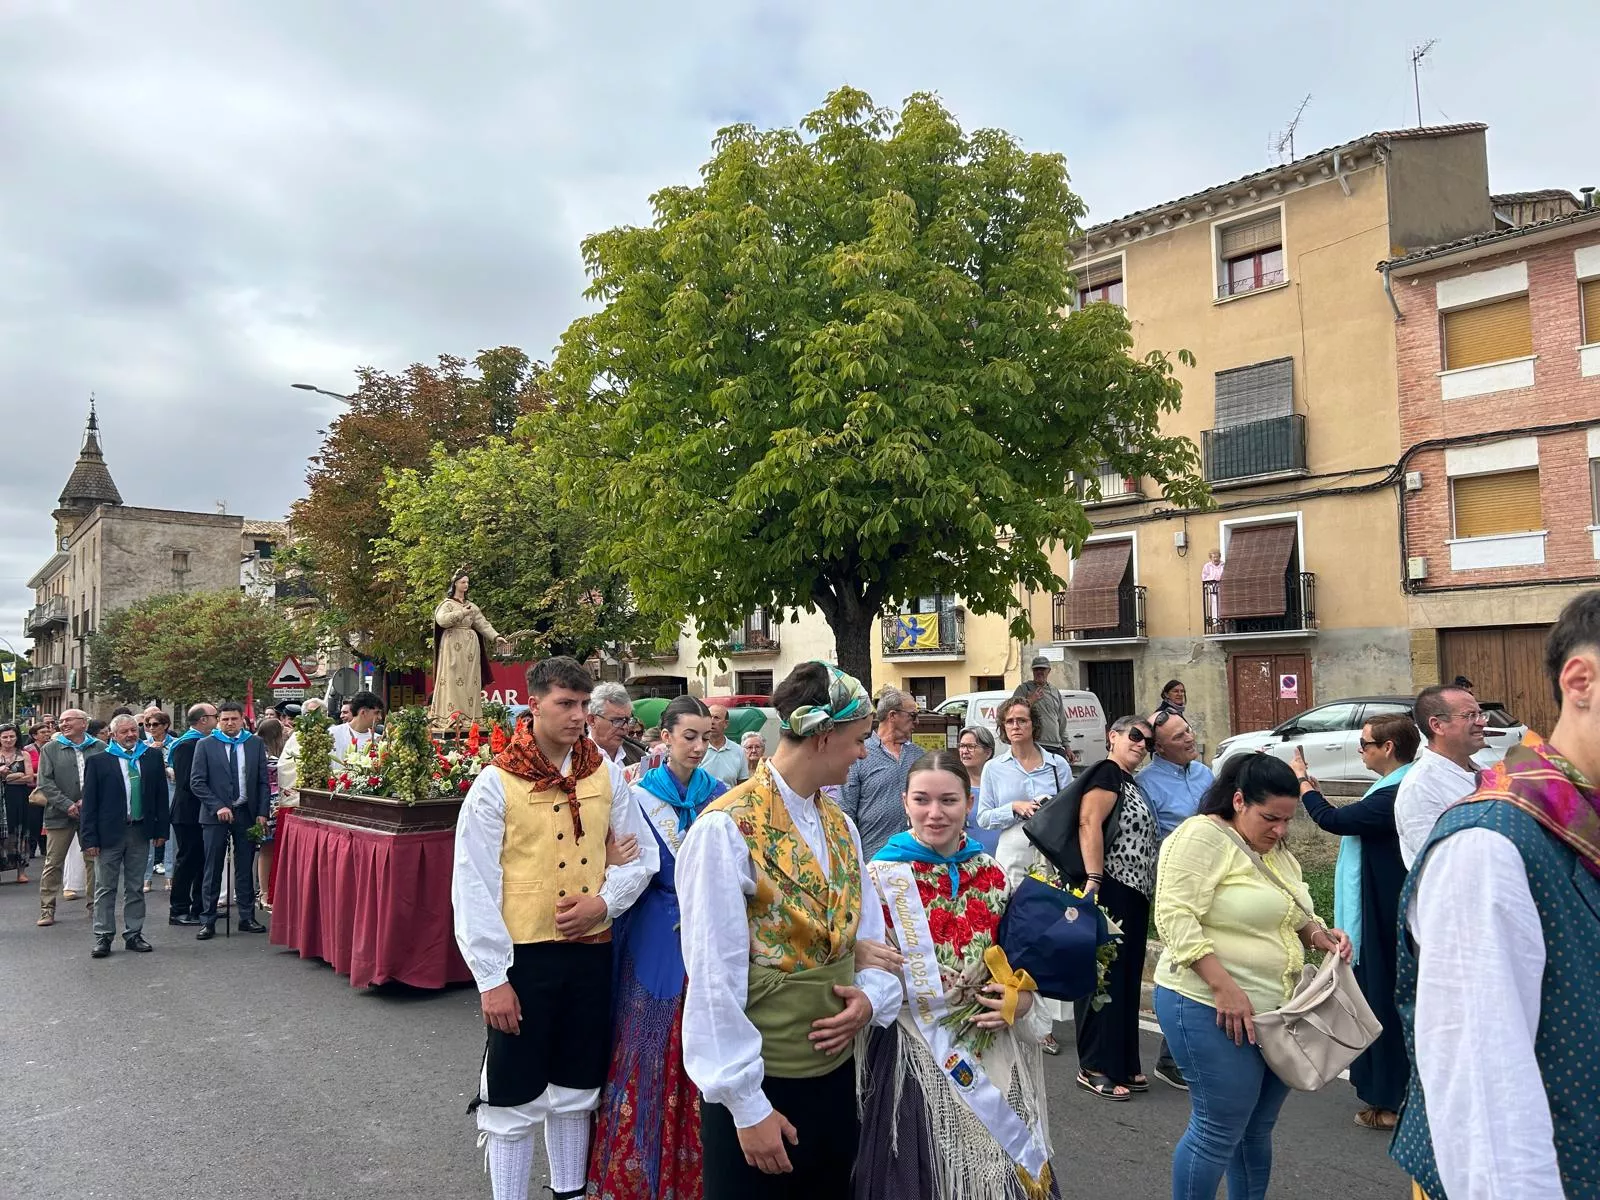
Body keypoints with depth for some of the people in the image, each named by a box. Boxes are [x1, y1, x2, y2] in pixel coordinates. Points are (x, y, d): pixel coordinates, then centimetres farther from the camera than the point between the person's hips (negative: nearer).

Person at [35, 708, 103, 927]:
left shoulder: (100, 748, 5)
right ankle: (47, 909, 12)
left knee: (94, 861, 6)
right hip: (60, 815, 0)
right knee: (53, 863, 3)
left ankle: (95, 905, 16)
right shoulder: (50, 749, 5)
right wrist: (67, 805, -13)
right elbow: (45, 783, -2)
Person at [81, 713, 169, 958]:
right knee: (105, 888, 6)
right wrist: (90, 839, -8)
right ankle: (103, 938, 14)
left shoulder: (153, 756, 4)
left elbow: (161, 794, 6)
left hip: (140, 832, 2)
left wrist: (161, 830, 2)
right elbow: (89, 802, -4)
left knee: (135, 887, 11)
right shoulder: (97, 761, -2)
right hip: (110, 832, -2)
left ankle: (133, 935, 19)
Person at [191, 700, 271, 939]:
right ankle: (208, 921, 10)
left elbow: (263, 781, 6)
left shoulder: (255, 744, 6)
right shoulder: (205, 745, 1)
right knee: (213, 870, 3)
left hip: (246, 813, 2)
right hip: (215, 815, -2)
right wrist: (218, 807, -13)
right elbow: (197, 782, -3)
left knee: (245, 868, 9)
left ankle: (247, 918, 16)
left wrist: (262, 812, -2)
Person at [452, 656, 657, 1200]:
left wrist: (605, 901, -11)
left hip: (590, 950, 4)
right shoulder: (496, 782, -10)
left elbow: (641, 855, 7)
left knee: (576, 1090, 19)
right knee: (515, 1099, 9)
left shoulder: (606, 773, 0)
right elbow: (473, 887, -10)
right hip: (523, 955, -3)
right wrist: (492, 978, -12)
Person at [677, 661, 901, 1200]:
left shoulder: (840, 826, 3)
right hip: (759, 1085, -7)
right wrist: (747, 1105, -15)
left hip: (837, 1071, 7)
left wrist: (871, 995, -9)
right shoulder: (727, 829, -19)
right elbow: (715, 978, -18)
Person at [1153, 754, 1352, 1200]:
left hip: (1273, 1009, 8)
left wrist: (1317, 934, 2)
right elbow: (1175, 917, -22)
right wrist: (1225, 987, -26)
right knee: (1218, 1131, -1)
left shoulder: (1277, 851, 13)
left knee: (1257, 1129, 16)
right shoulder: (1202, 836, -15)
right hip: (1212, 1008, -8)